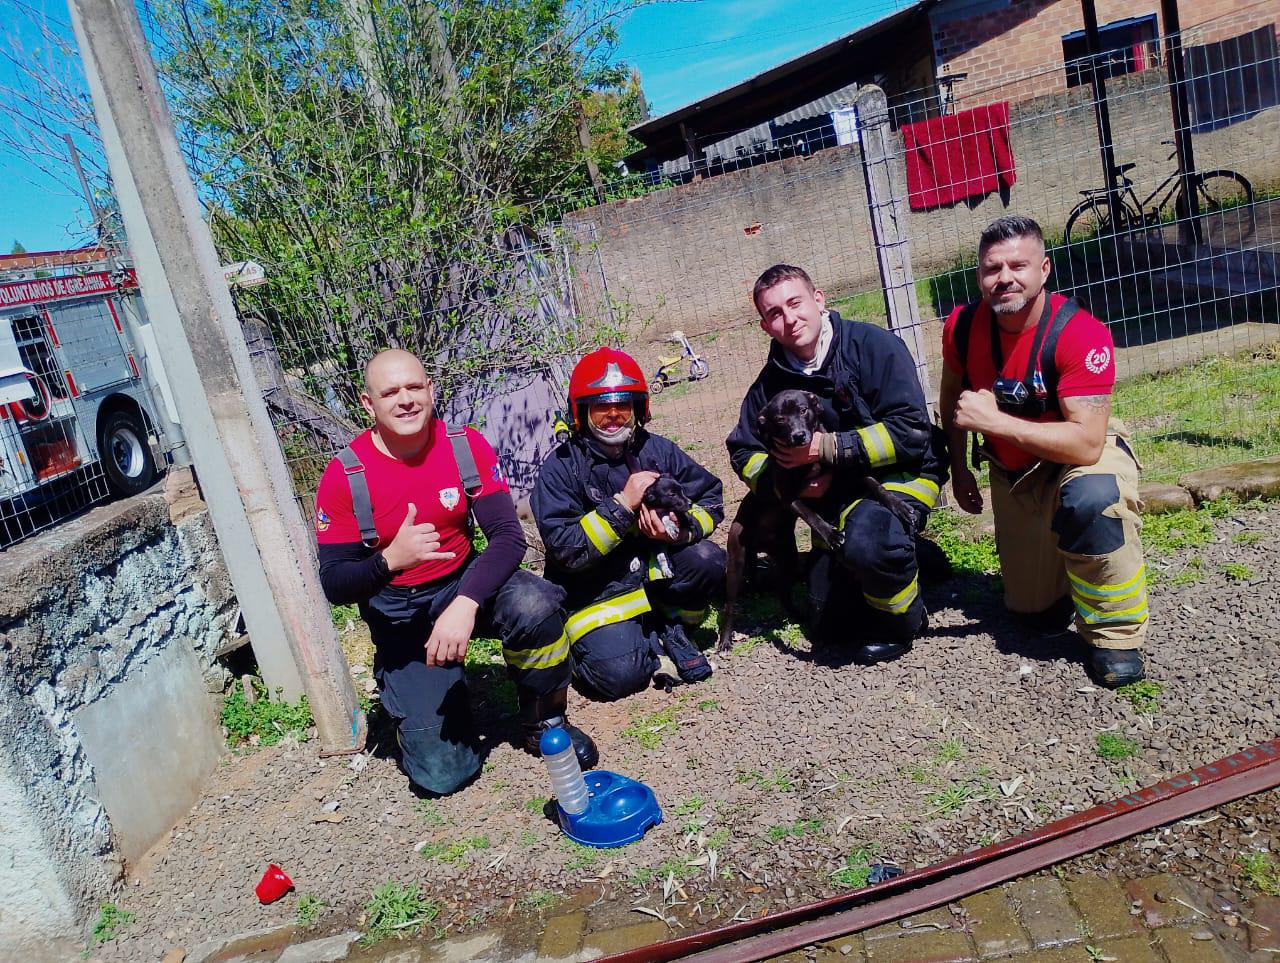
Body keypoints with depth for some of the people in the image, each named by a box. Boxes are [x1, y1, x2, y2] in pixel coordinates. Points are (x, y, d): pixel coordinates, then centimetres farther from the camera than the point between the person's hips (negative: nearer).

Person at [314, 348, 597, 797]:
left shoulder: (466, 446, -11)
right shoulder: (344, 476, -15)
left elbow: (508, 536, -18)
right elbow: (333, 585, -13)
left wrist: (465, 605, -35)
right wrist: (390, 561, -35)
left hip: (465, 581, 1)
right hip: (398, 617, -1)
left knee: (535, 605, -35)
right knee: (443, 773, -9)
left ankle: (544, 723, -6)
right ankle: (404, 691, 25)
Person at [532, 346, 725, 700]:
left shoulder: (657, 449, -1)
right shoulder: (560, 468, -12)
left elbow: (710, 498, 0)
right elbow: (565, 549, -21)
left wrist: (680, 530, -22)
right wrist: (623, 505, -27)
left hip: (655, 571, 4)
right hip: (595, 592, -3)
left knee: (708, 561, -25)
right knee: (618, 674, -27)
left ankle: (669, 626, 1)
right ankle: (655, 637, 6)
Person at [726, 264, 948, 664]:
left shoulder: (875, 346, -17)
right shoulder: (772, 380, -2)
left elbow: (911, 431, -23)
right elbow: (743, 453, 2)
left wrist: (827, 448, -25)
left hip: (901, 473, -5)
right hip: (837, 494, 6)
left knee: (866, 542, -39)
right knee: (826, 622, 9)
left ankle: (902, 619, -6)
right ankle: (908, 558, 31)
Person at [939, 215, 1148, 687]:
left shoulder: (1080, 332, -29)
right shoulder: (963, 325, -16)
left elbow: (1086, 444, -37)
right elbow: (952, 393, 6)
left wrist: (992, 421, -38)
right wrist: (958, 469, 7)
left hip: (1085, 455, -4)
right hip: (1012, 473, 4)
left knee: (1093, 499, -42)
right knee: (1036, 610, 9)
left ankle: (1113, 635, -18)